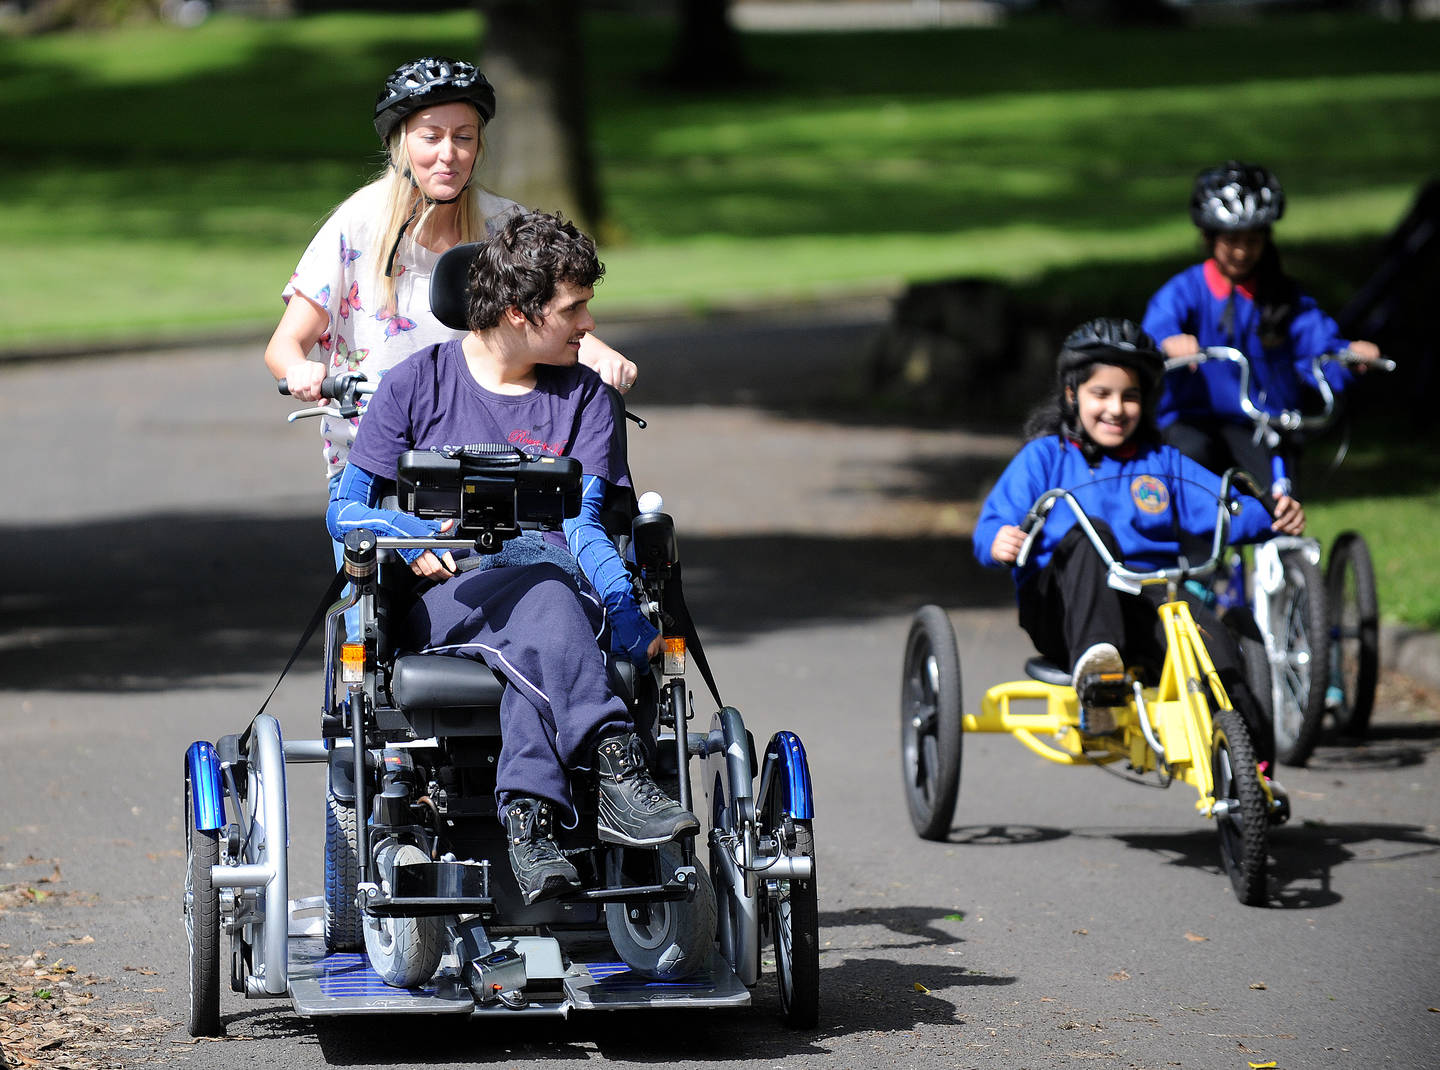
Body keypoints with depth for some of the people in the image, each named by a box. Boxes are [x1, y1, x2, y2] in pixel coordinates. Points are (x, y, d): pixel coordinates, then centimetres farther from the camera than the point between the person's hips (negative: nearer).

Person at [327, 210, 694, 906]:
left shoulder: (583, 396, 13)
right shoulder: (418, 384, 7)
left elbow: (583, 526, 2)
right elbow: (345, 509, 6)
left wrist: (628, 615, -17)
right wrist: (415, 540, -16)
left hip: (554, 598, 2)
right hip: (439, 606, -2)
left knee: (535, 646, -38)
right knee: (541, 582, -37)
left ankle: (528, 815, -56)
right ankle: (617, 771, -52)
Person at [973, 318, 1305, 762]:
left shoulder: (1161, 463, 19)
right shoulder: (1044, 457, 10)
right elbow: (996, 520, -2)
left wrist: (1273, 515, -14)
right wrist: (999, 541, -27)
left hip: (1149, 599, 2)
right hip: (1063, 609, -2)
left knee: (1207, 632, -29)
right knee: (1089, 531, -33)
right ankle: (1092, 660, -55)